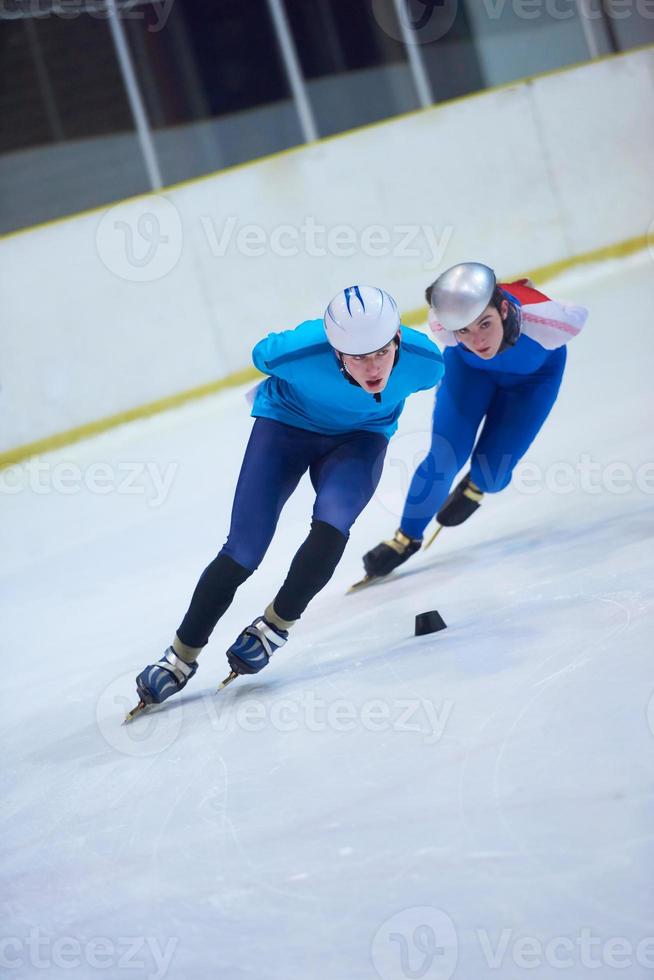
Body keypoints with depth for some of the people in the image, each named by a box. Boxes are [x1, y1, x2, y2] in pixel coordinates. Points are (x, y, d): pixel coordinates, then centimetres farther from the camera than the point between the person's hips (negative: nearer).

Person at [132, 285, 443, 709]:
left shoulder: (424, 361, -30)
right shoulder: (298, 351, -36)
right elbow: (263, 354, -10)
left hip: (360, 435, 1)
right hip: (287, 421, -1)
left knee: (331, 526, -27)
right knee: (243, 551, -9)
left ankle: (275, 625, -3)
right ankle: (182, 656, 9)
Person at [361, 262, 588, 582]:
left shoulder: (547, 321, -44)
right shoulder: (442, 325, -41)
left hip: (533, 374, 0)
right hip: (469, 366, 1)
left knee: (491, 473, -6)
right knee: (444, 459, -5)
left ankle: (474, 487, 33)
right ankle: (407, 537, 21)